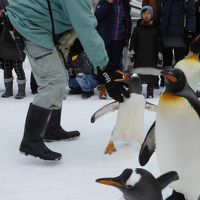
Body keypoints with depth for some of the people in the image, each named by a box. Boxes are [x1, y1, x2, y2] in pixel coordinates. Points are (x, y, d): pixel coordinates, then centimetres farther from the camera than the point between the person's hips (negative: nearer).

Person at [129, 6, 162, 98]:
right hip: (139, 56, 1)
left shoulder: (155, 29, 5)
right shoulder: (137, 29, 6)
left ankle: (150, 93, 10)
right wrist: (131, 50, 1)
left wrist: (160, 52, -1)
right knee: (138, 76, 5)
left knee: (151, 76, 0)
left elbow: (158, 42, 7)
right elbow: (133, 41, 9)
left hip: (151, 56, -1)